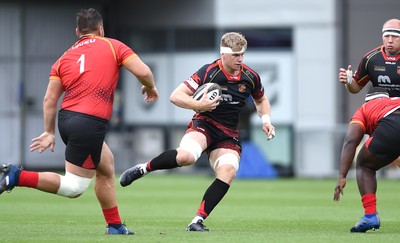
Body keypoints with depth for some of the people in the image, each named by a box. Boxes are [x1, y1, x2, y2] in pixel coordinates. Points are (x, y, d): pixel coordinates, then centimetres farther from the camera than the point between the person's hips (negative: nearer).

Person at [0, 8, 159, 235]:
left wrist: (49, 133, 15)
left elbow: (50, 99, 9)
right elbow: (143, 72, -3)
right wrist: (151, 88, 18)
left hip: (67, 118, 7)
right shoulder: (113, 46, 5)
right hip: (91, 123, -7)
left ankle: (115, 225, 25)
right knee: (74, 187, -4)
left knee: (106, 166, 24)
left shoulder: (65, 57, 15)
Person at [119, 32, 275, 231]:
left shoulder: (250, 77, 2)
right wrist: (199, 105, -28)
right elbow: (176, 96, -14)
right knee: (186, 156, -37)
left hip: (228, 136, 4)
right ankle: (143, 168, -11)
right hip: (204, 124, -4)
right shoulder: (208, 72, -13)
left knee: (228, 171, -25)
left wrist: (266, 119, 6)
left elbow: (261, 100, 24)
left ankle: (198, 220, -19)